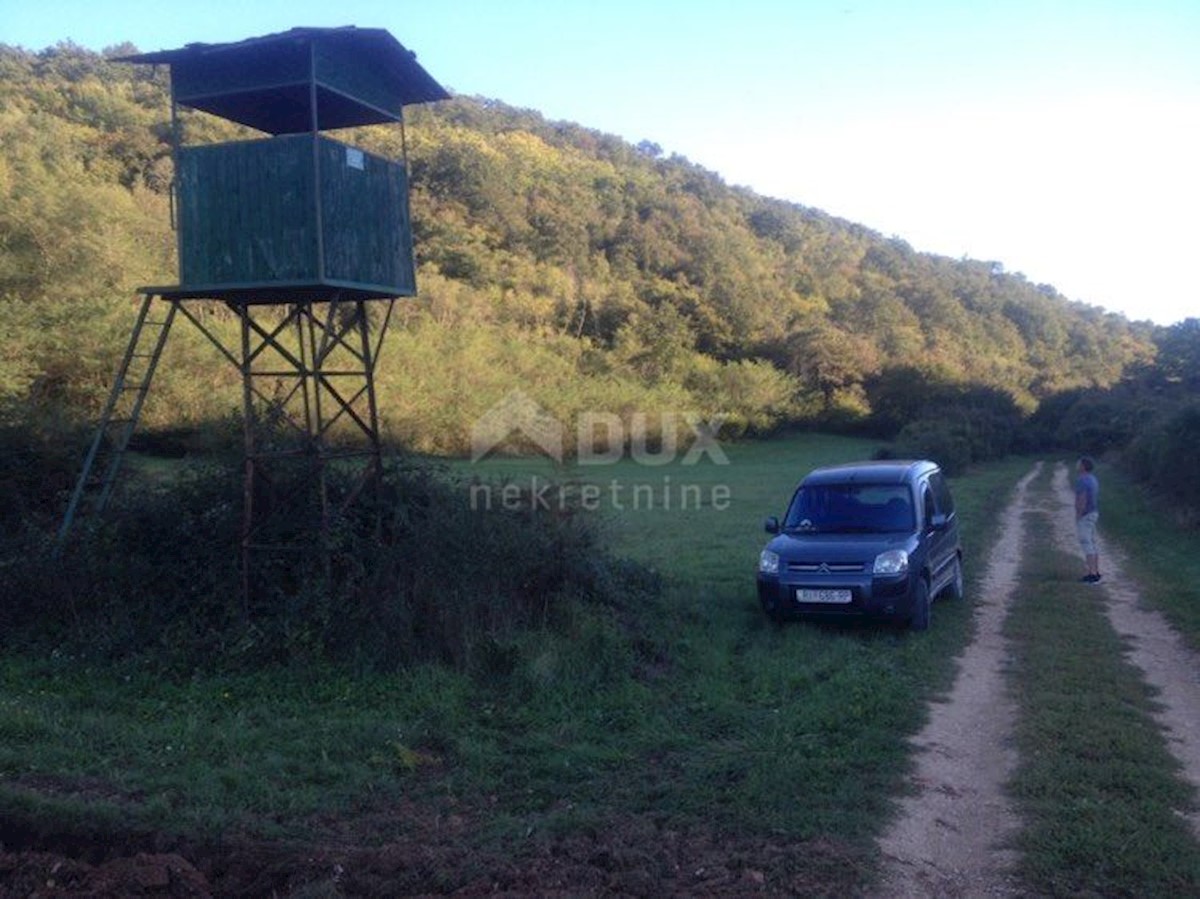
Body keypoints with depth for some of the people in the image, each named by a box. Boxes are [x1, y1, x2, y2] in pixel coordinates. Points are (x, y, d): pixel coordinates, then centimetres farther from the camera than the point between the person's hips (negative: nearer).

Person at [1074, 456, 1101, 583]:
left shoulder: (1081, 480, -20)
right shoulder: (1093, 479, 11)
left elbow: (1082, 500, -24)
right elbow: (1094, 499, 16)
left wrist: (1078, 517, -19)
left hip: (1084, 516, -10)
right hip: (1093, 514, 10)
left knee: (1087, 545, -7)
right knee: (1092, 544, 13)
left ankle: (1092, 575, -7)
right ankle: (1095, 572, 17)